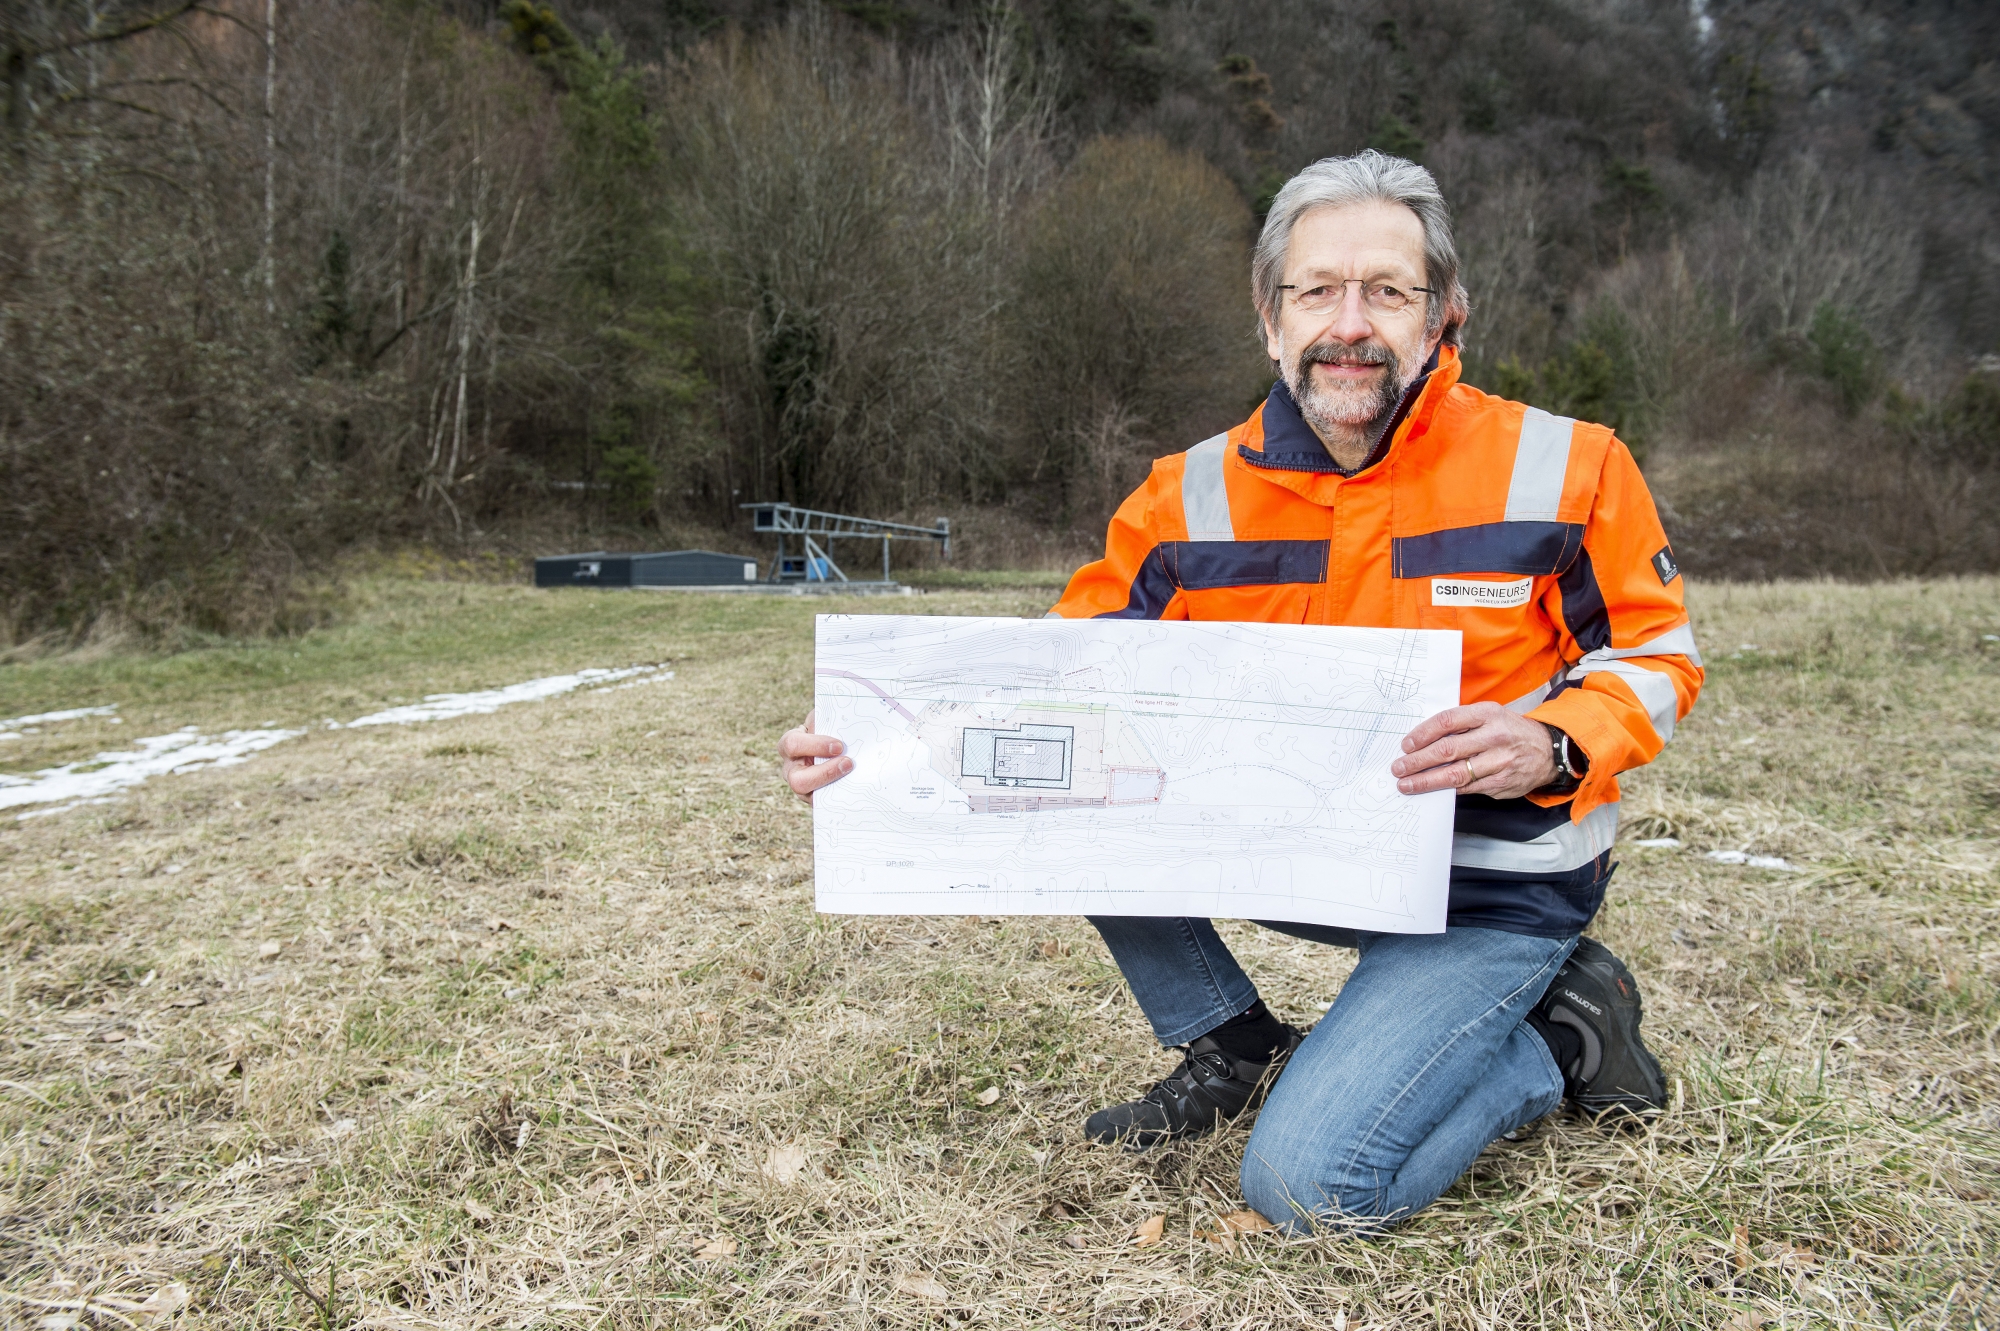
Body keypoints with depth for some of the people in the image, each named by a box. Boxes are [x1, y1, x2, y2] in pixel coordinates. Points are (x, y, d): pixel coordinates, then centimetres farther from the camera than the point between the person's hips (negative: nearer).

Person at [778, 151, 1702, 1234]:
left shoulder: (1562, 467, -11)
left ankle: (1562, 1030, 8)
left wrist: (1550, 745, -24)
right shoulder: (1194, 496, -5)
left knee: (1312, 1184, -21)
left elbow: (1654, 657, -1)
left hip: (1489, 884, -4)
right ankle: (1234, 1049, 5)